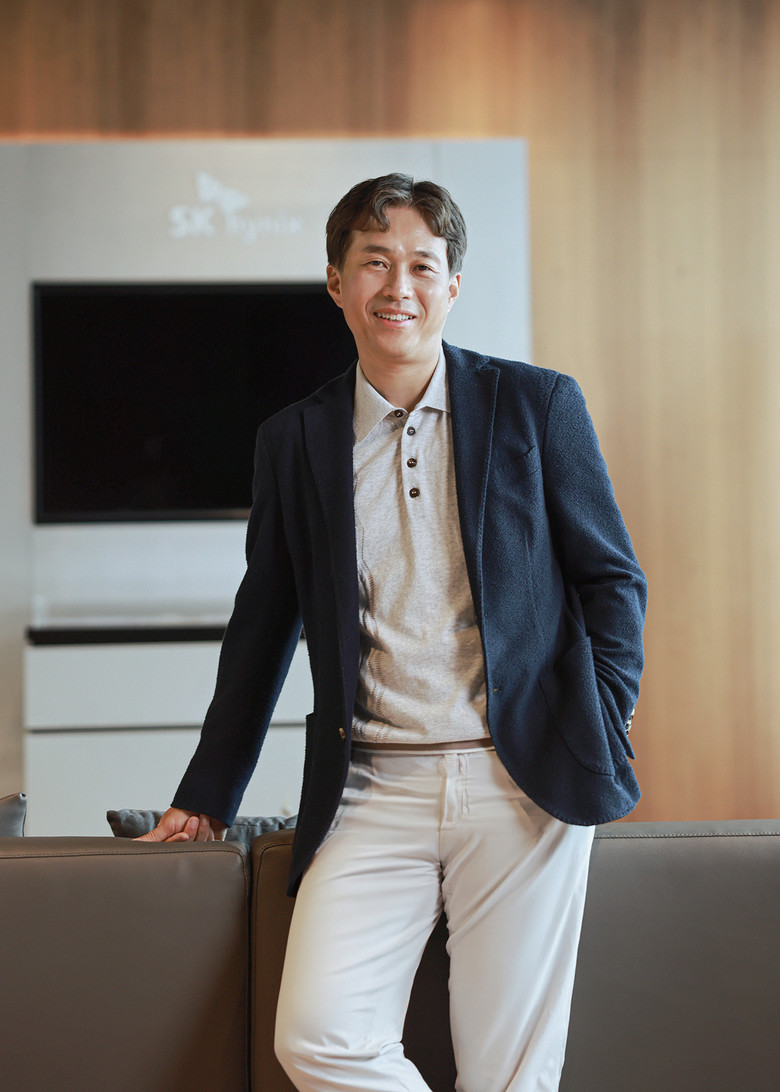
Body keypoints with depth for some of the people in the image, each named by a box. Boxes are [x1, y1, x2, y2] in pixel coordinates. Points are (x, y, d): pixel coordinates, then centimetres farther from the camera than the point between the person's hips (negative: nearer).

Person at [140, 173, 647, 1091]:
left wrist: (600, 735, -4)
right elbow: (262, 628, 18)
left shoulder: (538, 406, 5)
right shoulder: (294, 440, 11)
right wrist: (206, 798, 18)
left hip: (522, 783, -1)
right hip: (373, 794, 2)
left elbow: (613, 579, 9)